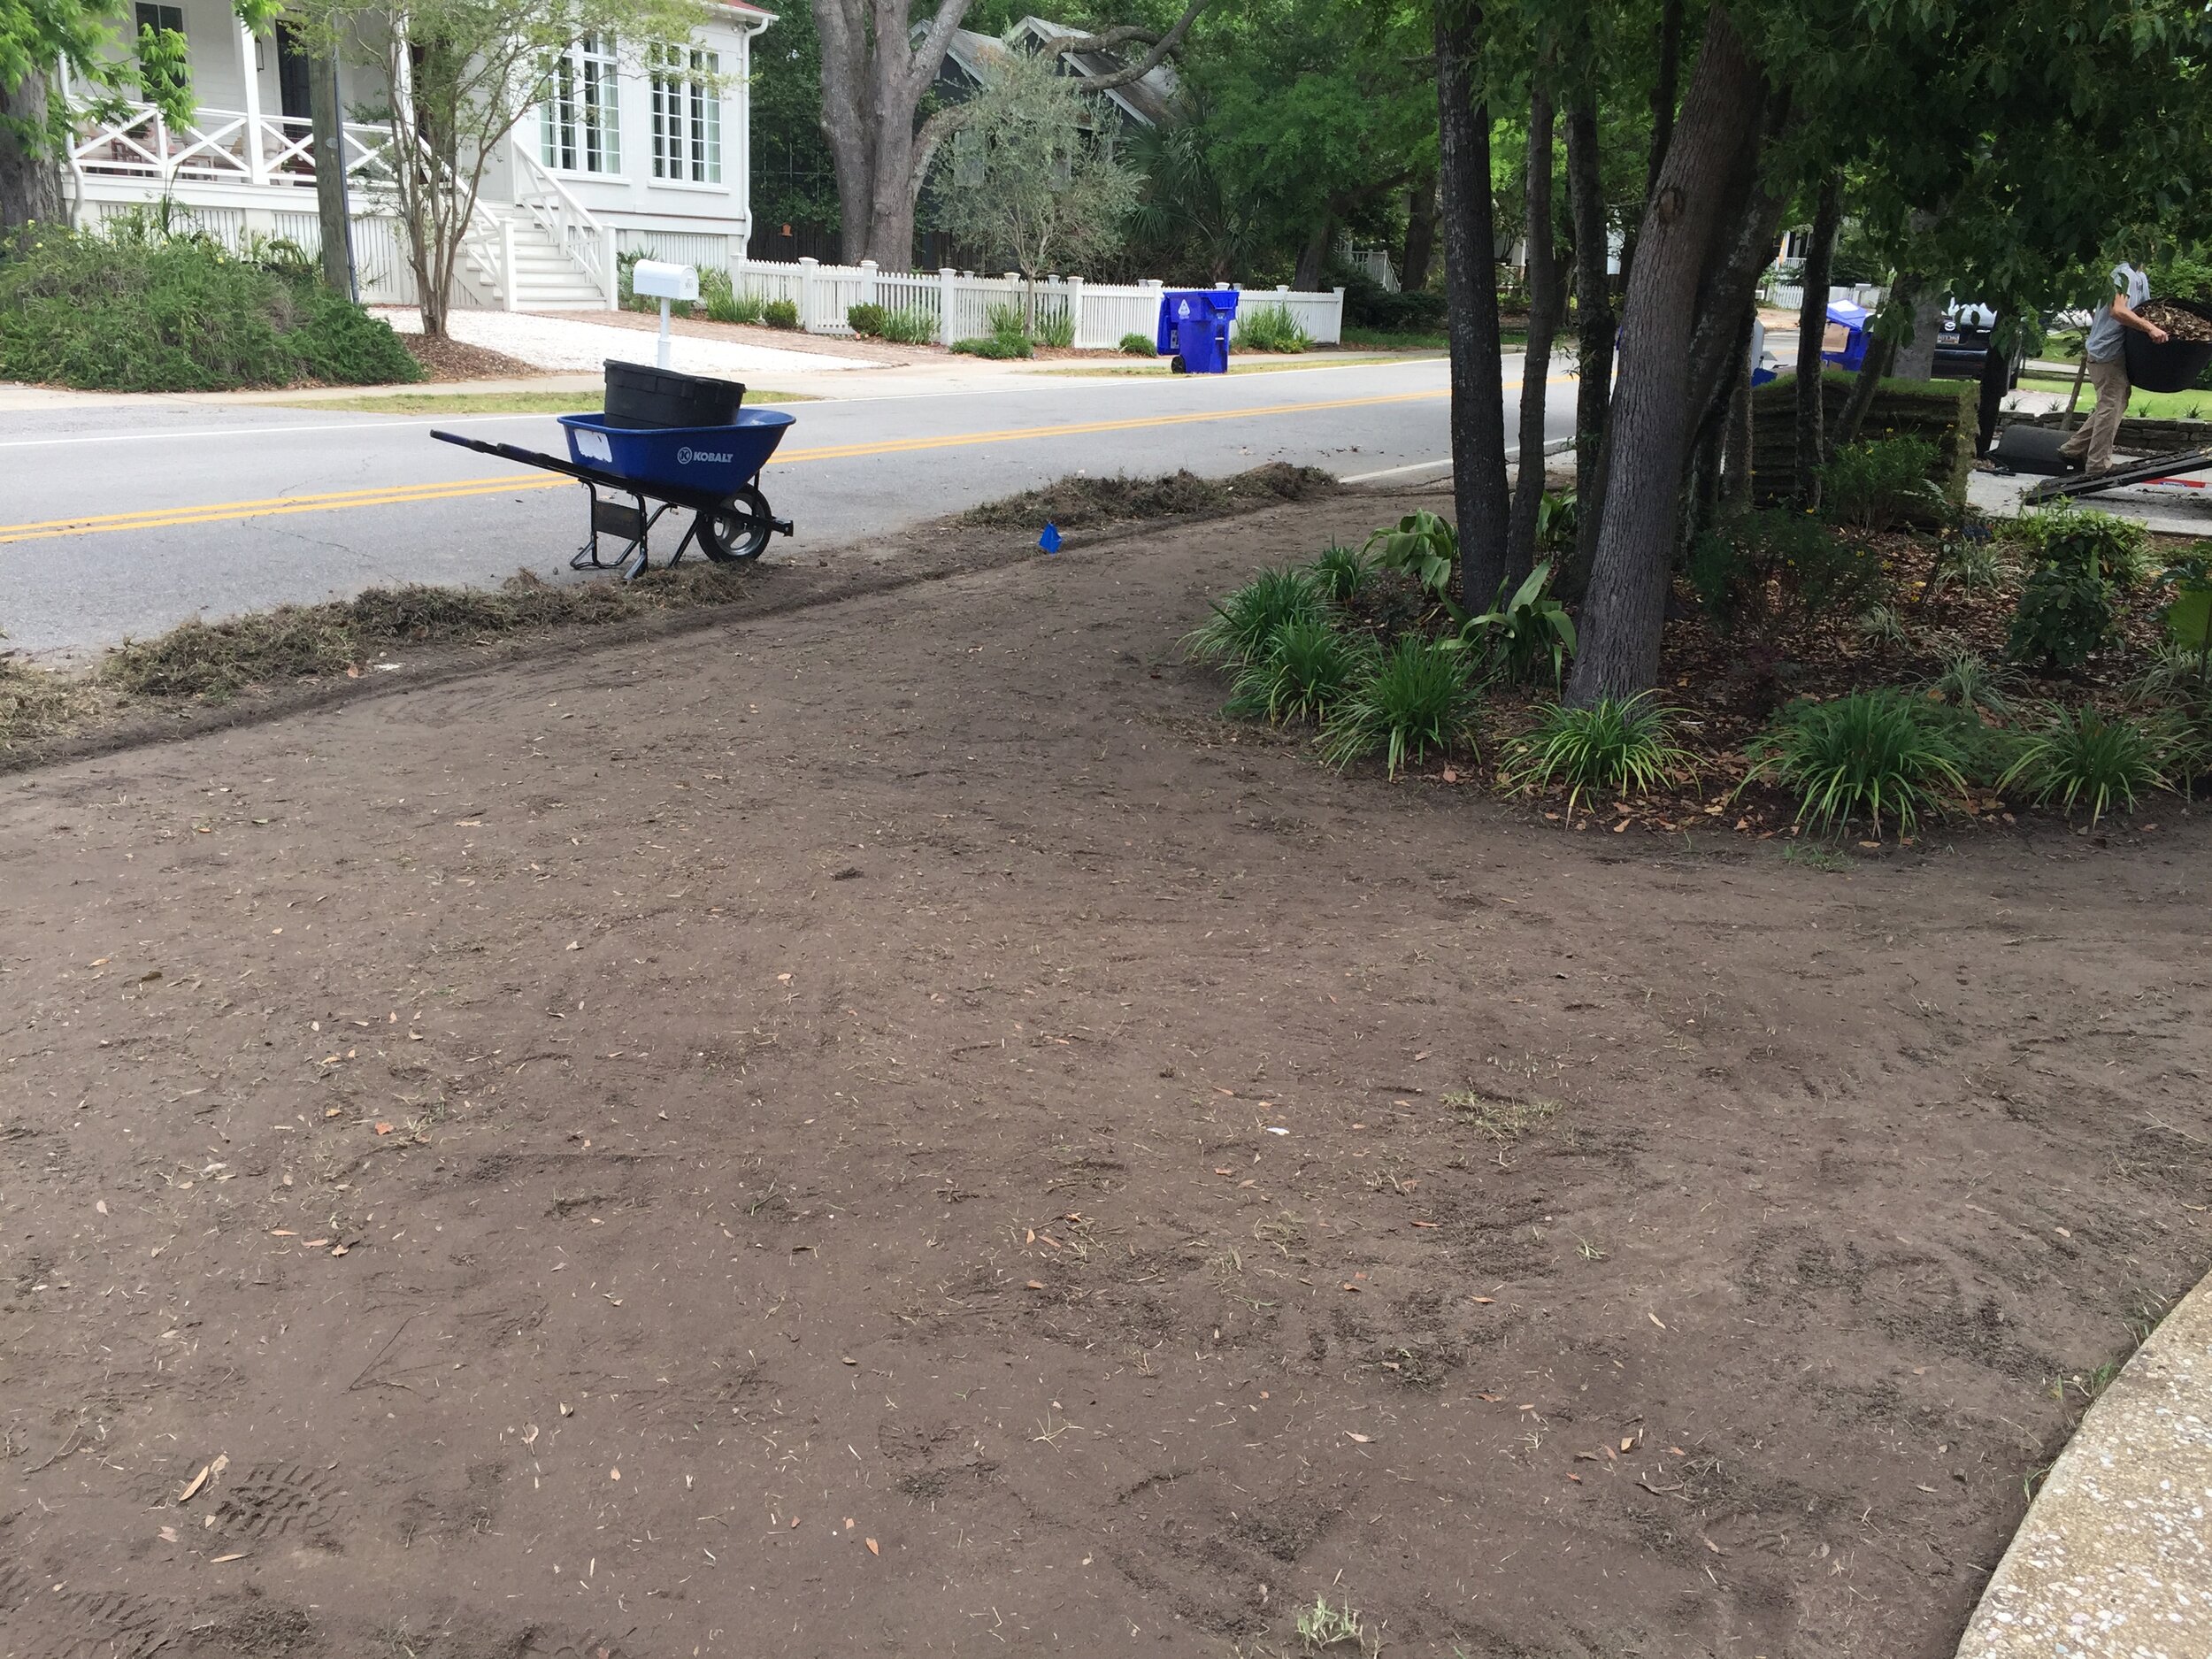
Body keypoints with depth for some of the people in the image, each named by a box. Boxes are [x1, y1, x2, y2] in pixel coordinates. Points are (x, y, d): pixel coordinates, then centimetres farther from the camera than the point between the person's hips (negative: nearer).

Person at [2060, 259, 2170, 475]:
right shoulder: (2123, 274, -16)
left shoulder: (2140, 277, 17)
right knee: (2111, 406, -7)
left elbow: (2144, 310, 27)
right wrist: (2150, 328, -32)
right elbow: (2118, 311, -28)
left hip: (2115, 351, 10)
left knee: (2117, 403, 17)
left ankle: (2074, 449, 21)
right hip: (2107, 353, -10)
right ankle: (2098, 465, -3)